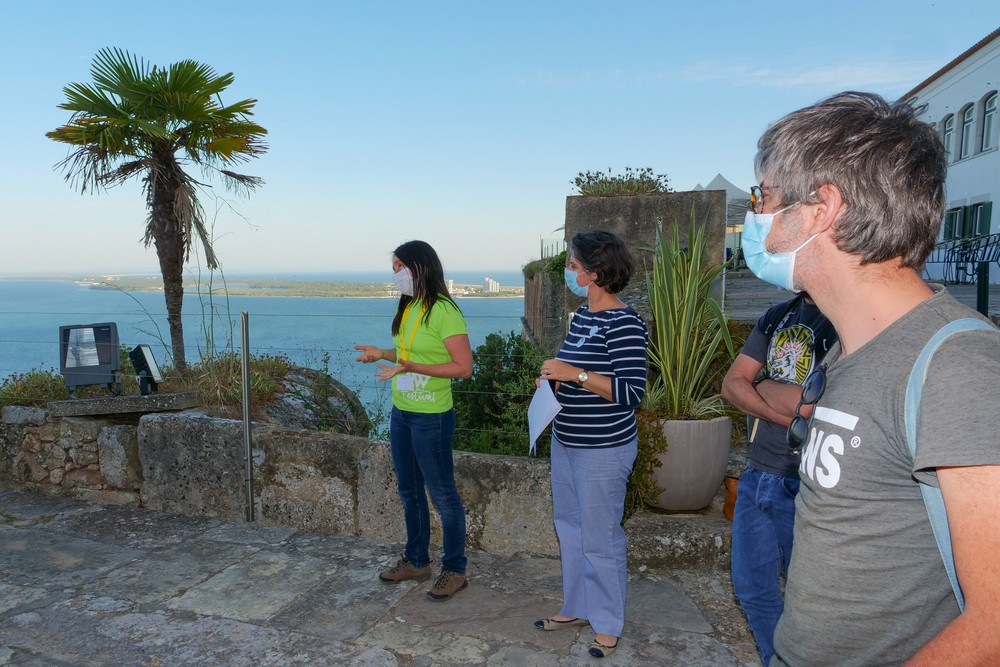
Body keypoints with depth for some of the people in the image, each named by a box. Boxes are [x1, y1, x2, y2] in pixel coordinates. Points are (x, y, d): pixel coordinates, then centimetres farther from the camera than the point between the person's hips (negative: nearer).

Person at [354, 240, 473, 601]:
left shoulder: (443, 311, -18)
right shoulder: (408, 308, 8)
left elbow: (463, 367, -21)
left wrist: (409, 366, -26)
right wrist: (382, 354, 3)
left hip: (431, 418, -9)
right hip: (400, 412, 9)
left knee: (442, 494, 5)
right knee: (409, 491, 19)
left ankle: (454, 570, 21)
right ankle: (416, 561, 36)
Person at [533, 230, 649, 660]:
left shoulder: (623, 324, -19)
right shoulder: (582, 316, 8)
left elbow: (631, 391, -24)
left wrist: (574, 374, -27)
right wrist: (555, 378, 4)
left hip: (603, 450, -9)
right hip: (566, 442, 9)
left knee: (599, 539, 4)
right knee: (569, 528, 19)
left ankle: (608, 625, 25)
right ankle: (576, 608, 37)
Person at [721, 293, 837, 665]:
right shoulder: (776, 316, 6)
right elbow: (731, 385, 1)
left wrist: (761, 385, -7)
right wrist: (785, 413, -15)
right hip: (757, 477, 7)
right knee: (752, 588, 19)